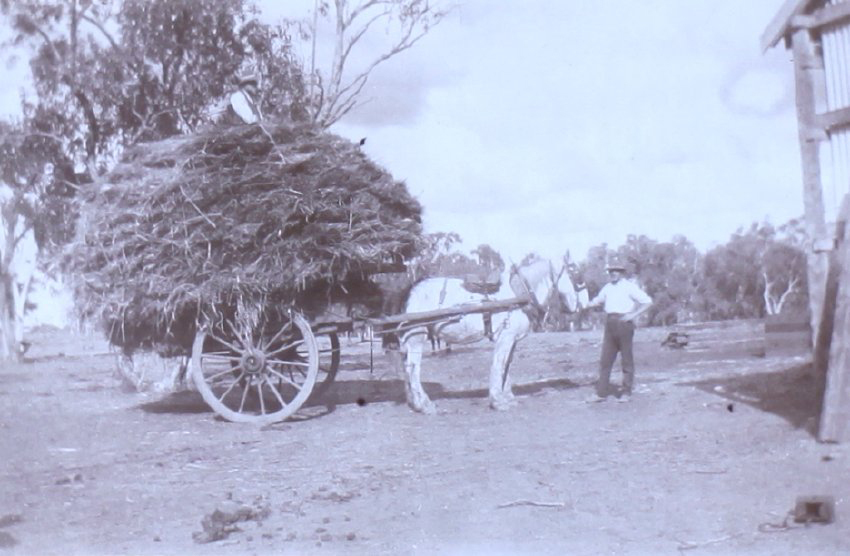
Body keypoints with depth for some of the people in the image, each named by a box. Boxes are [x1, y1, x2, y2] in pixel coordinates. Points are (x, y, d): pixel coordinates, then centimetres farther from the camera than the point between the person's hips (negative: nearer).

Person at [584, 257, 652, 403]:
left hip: (624, 324, -6)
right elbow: (598, 300, 28)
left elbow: (647, 301, -7)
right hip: (610, 324, 6)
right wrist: (589, 304, 5)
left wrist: (633, 315, -16)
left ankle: (627, 392, 12)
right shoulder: (607, 287, 14)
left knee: (627, 359, 3)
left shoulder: (629, 287, -3)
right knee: (605, 359, 3)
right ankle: (601, 393, 5)